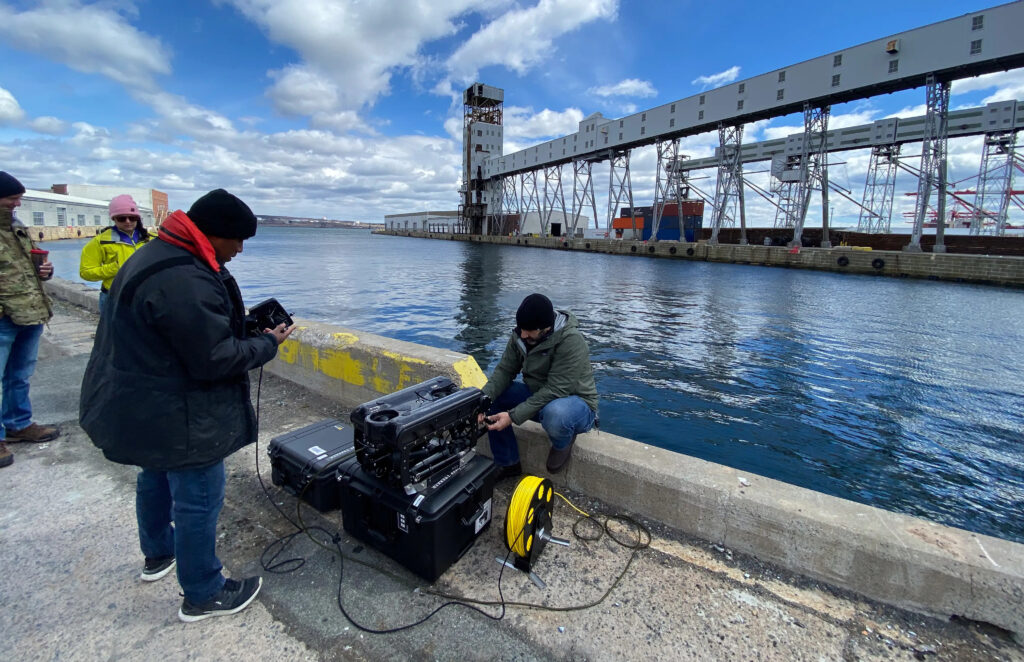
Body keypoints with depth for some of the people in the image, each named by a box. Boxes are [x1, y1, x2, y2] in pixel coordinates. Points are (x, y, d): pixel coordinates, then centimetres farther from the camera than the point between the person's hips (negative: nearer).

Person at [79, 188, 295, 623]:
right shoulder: (185, 282, -31)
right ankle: (203, 595, 25)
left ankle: (157, 555, 53)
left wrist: (245, 325, 2)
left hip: (136, 404, 11)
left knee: (155, 478, 29)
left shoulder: (156, 254, 5)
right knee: (198, 500, 5)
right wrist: (268, 343, -14)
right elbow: (216, 360, -28)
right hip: (177, 418, -11)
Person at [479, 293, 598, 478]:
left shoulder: (571, 341, -28)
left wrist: (513, 416, -34)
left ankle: (563, 443, -2)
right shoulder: (521, 334, -7)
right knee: (492, 396, -10)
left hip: (577, 402, -7)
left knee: (555, 413, -41)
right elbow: (504, 370, -6)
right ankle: (507, 463, 7)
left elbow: (555, 390, -31)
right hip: (538, 394, 7)